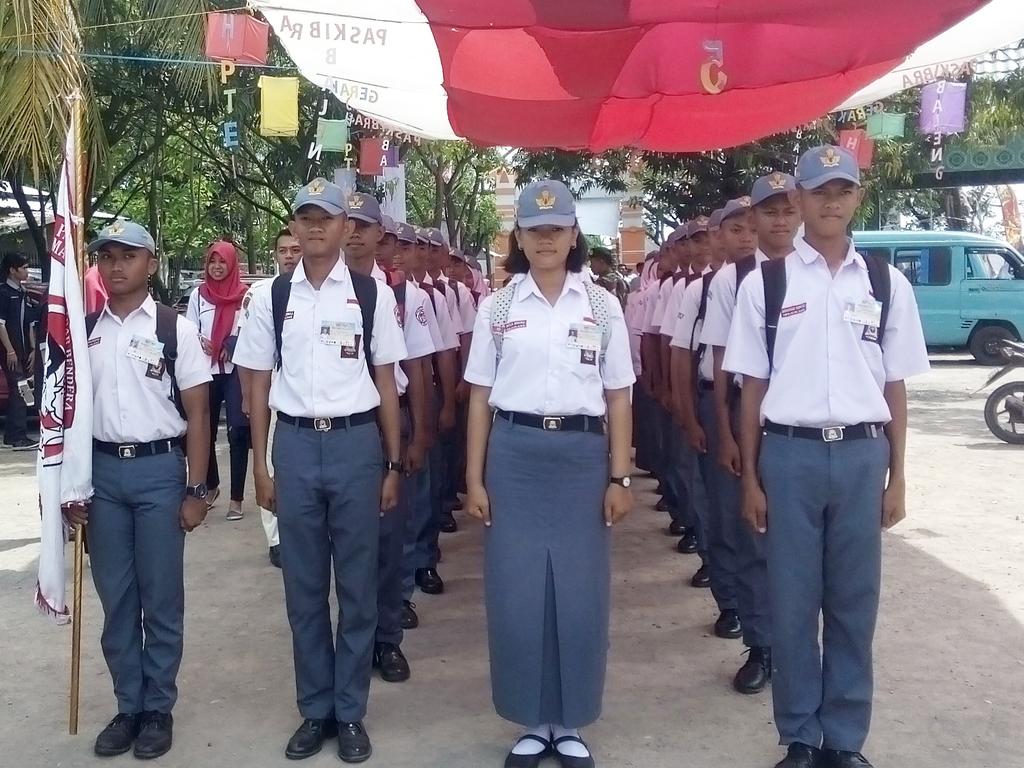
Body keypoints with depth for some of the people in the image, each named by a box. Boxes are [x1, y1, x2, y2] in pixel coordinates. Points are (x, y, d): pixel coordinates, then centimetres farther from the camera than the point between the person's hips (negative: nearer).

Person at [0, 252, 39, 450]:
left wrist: (32, 350, 8)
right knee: (19, 392, -11)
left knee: (19, 392, 9)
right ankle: (18, 438, -11)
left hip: (23, 351, 8)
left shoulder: (24, 294, 15)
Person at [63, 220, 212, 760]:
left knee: (162, 597, 6)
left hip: (159, 469, -3)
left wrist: (195, 490, -6)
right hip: (102, 470, 3)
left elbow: (197, 415, -3)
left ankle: (159, 708, 21)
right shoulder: (83, 331, 6)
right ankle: (128, 706, 25)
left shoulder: (176, 329, -4)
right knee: (115, 596, 11)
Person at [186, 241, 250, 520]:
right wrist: (199, 341, -10)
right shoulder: (198, 294, 8)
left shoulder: (245, 295, -2)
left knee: (238, 433, -6)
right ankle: (210, 486, 32)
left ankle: (237, 497, 1)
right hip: (206, 371, 3)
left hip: (237, 371, -3)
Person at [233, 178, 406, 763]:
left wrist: (394, 464, 2)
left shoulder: (372, 295, 0)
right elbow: (259, 386, 7)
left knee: (357, 584, 7)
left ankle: (351, 712, 22)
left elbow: (386, 383, 3)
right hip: (295, 443, 2)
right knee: (304, 586, 10)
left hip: (355, 441, -1)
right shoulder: (272, 297, 4)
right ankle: (315, 709, 26)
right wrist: (261, 466, 5)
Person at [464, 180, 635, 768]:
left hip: (581, 455, 0)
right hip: (514, 454, 1)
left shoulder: (602, 306, 3)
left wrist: (620, 478, -1)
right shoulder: (498, 307, 4)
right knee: (516, 595, 4)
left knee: (581, 596, 4)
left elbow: (619, 398, 5)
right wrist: (474, 478, 1)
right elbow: (480, 397, 6)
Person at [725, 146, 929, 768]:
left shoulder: (887, 283, 5)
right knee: (793, 604, 8)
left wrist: (897, 477, 6)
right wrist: (750, 478, 1)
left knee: (854, 604, 10)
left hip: (861, 454, 2)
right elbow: (753, 388, 3)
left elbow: (895, 388, 8)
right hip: (790, 453, -1)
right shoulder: (765, 284, 1)